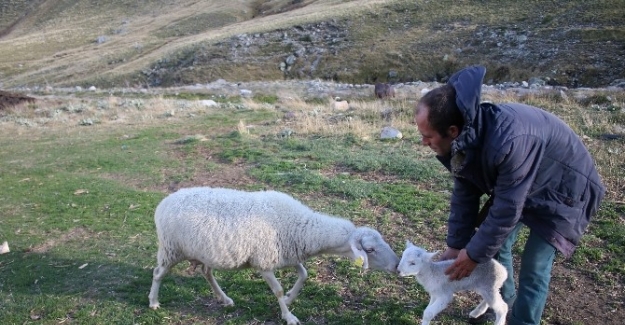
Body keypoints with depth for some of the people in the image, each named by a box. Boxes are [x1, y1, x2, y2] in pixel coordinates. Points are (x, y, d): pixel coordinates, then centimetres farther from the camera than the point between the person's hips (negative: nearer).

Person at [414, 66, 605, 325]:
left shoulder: (508, 141, -44)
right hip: (514, 185, 7)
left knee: (533, 267, -11)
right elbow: (464, 194, -7)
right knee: (495, 242, 11)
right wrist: (455, 245, -5)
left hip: (563, 191, -7)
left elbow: (506, 210, -33)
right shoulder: (464, 137, -18)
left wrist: (474, 254, -21)